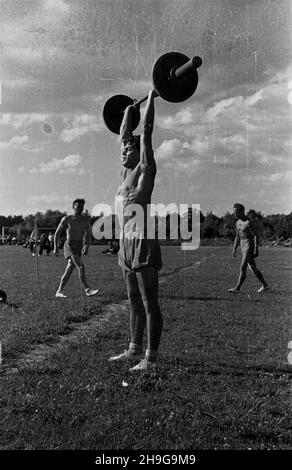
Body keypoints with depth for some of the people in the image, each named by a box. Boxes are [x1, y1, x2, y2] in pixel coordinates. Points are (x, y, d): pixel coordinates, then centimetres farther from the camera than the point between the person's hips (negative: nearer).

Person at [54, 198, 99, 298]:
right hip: (69, 245, -5)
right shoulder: (66, 219, -3)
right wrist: (56, 248, 2)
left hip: (79, 247, 5)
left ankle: (59, 292, 17)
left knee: (69, 270, 7)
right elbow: (57, 233, 5)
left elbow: (89, 234, 5)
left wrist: (86, 246, -11)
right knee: (81, 267, -18)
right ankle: (87, 291, -18)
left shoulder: (85, 219, 5)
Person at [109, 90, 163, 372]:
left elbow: (147, 131, -8)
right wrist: (129, 109, 34)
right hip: (126, 243, 9)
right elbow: (125, 134, 24)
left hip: (143, 244, -9)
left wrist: (151, 98, -1)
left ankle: (150, 357, 6)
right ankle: (135, 349, 27)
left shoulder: (145, 170, -6)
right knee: (134, 302, 16)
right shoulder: (127, 172, 14)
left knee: (149, 304, -2)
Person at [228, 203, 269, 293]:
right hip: (243, 247, 9)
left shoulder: (248, 222, -13)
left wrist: (256, 249, -20)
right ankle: (265, 286, 21)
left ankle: (237, 288, -11)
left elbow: (255, 236, -15)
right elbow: (237, 237, 20)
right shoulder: (238, 223, 13)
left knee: (243, 267, -12)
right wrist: (234, 249, 16)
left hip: (249, 246, -9)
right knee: (253, 268, 12)